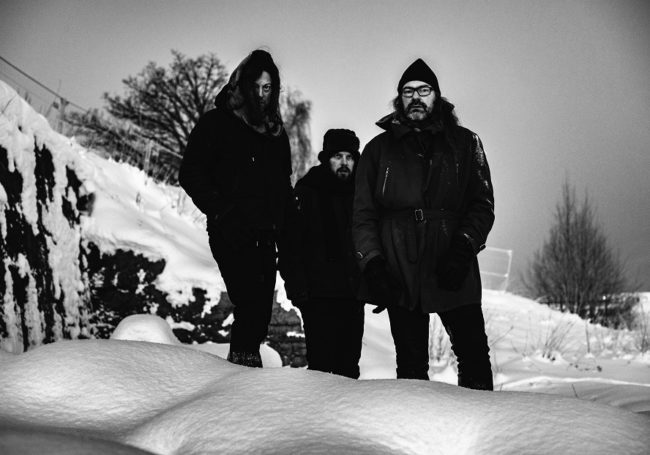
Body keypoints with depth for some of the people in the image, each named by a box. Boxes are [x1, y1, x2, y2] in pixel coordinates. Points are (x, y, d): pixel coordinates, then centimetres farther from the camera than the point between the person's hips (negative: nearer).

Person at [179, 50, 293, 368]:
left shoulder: (276, 133, 19)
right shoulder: (216, 123, 2)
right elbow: (190, 174, -3)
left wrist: (282, 224, 10)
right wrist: (220, 210, -13)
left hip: (265, 237, 6)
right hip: (231, 234, -5)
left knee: (261, 310, 4)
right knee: (250, 304, -17)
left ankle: (245, 364, 15)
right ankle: (243, 360, -9)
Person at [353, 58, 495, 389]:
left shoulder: (464, 143, 10)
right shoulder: (379, 149, 12)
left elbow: (483, 204, 4)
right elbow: (363, 215, 7)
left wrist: (463, 249, -13)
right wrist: (373, 264, -6)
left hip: (454, 275, 0)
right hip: (400, 277, 0)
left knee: (474, 356, -1)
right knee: (411, 365, 5)